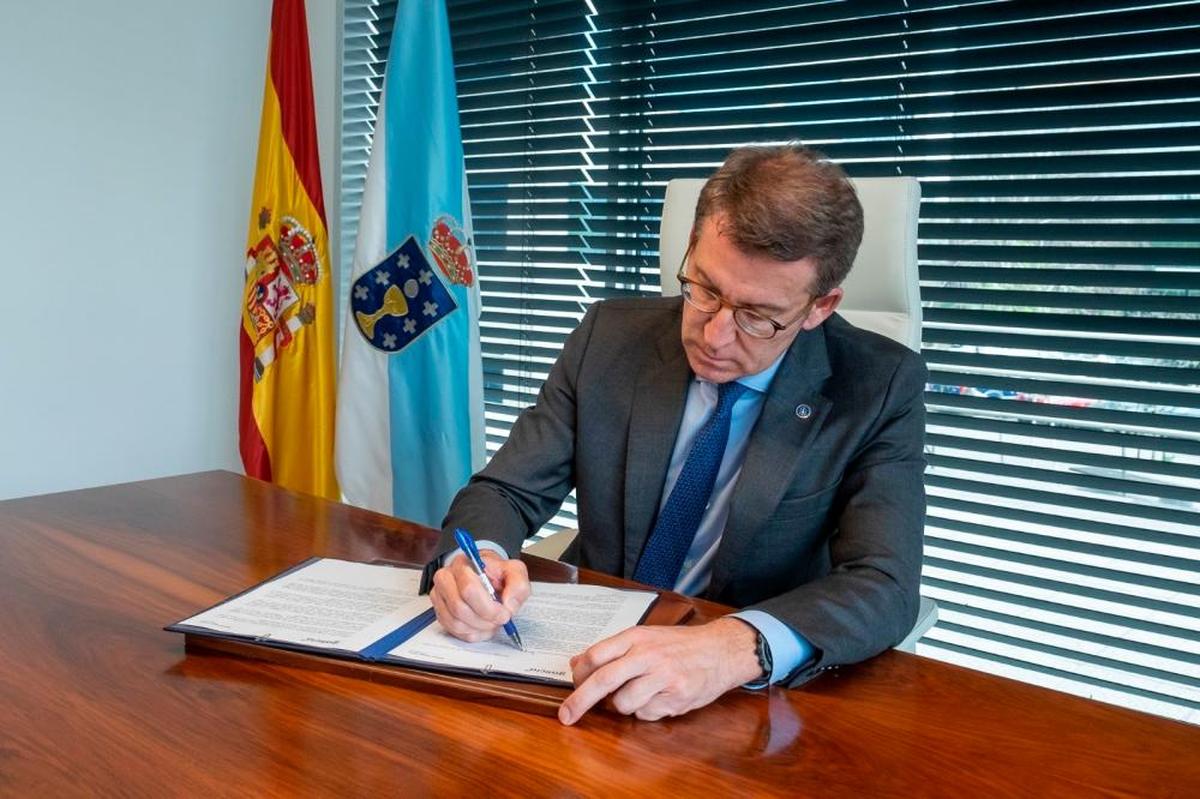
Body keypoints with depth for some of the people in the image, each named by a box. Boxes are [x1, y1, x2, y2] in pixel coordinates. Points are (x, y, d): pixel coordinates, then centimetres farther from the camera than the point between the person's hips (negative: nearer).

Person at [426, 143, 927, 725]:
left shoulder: (881, 389, -11)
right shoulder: (610, 335, -4)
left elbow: (884, 586, -20)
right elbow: (507, 490, 0)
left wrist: (739, 647, -40)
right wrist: (476, 555, -24)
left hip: (750, 700, -1)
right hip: (589, 652, 2)